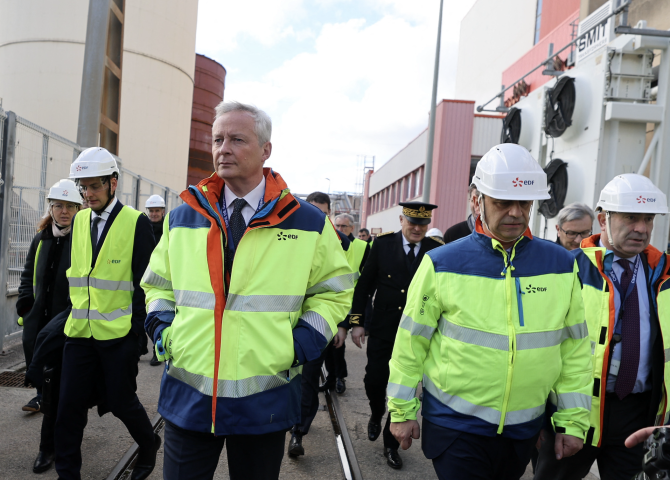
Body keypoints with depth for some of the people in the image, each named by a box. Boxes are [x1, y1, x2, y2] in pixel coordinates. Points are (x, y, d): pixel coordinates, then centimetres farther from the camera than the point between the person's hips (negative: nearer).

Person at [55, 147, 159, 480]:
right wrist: (71, 312, 10)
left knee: (120, 400, 8)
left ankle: (148, 444, 36)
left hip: (118, 334, -5)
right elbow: (72, 272, 16)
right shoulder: (78, 220, 9)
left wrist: (136, 328, -11)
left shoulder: (137, 222, -9)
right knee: (69, 405, 7)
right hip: (79, 331, 5)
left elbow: (143, 282, -9)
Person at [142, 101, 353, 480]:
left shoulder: (308, 222, -3)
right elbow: (159, 283, 16)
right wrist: (161, 327, -1)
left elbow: (334, 289, 4)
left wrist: (304, 342, -8)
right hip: (188, 396, 2)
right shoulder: (183, 217, 4)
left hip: (264, 403, -1)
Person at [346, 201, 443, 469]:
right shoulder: (383, 243, -4)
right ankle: (376, 416, 44)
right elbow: (364, 285, 1)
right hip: (382, 330, 1)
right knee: (374, 381, 9)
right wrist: (356, 321, -2)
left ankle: (391, 444, 28)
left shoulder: (437, 250, -6)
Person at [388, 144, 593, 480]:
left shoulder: (561, 265, -3)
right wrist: (402, 411, -1)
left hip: (525, 427, 4)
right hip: (455, 424, -3)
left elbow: (575, 349, 2)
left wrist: (573, 421, 3)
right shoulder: (442, 263, -11)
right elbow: (411, 343, -6)